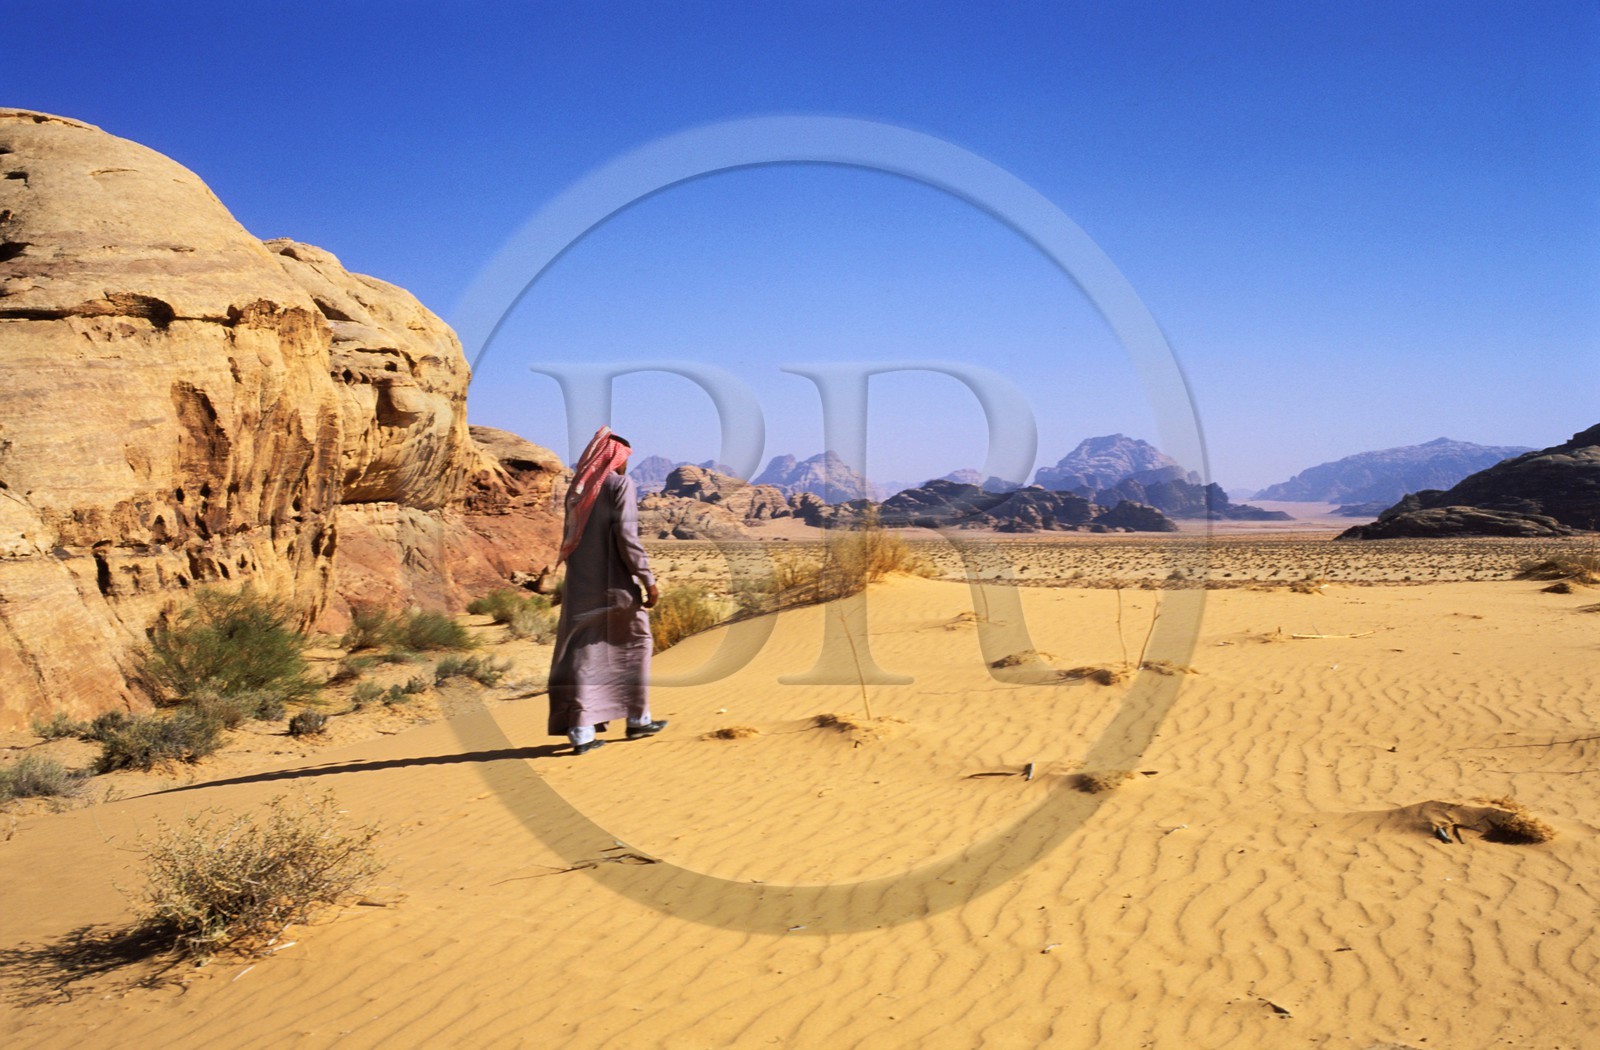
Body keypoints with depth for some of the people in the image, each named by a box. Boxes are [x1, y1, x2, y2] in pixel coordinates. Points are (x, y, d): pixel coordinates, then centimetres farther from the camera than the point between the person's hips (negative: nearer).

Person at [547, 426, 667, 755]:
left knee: (581, 654, 5)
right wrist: (648, 579, -13)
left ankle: (580, 731, 1)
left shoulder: (576, 488, 12)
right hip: (616, 585, -6)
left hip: (580, 586, 6)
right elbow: (626, 536, -17)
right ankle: (637, 719, 21)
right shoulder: (620, 484, -8)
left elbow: (569, 540, 17)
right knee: (633, 645, 12)